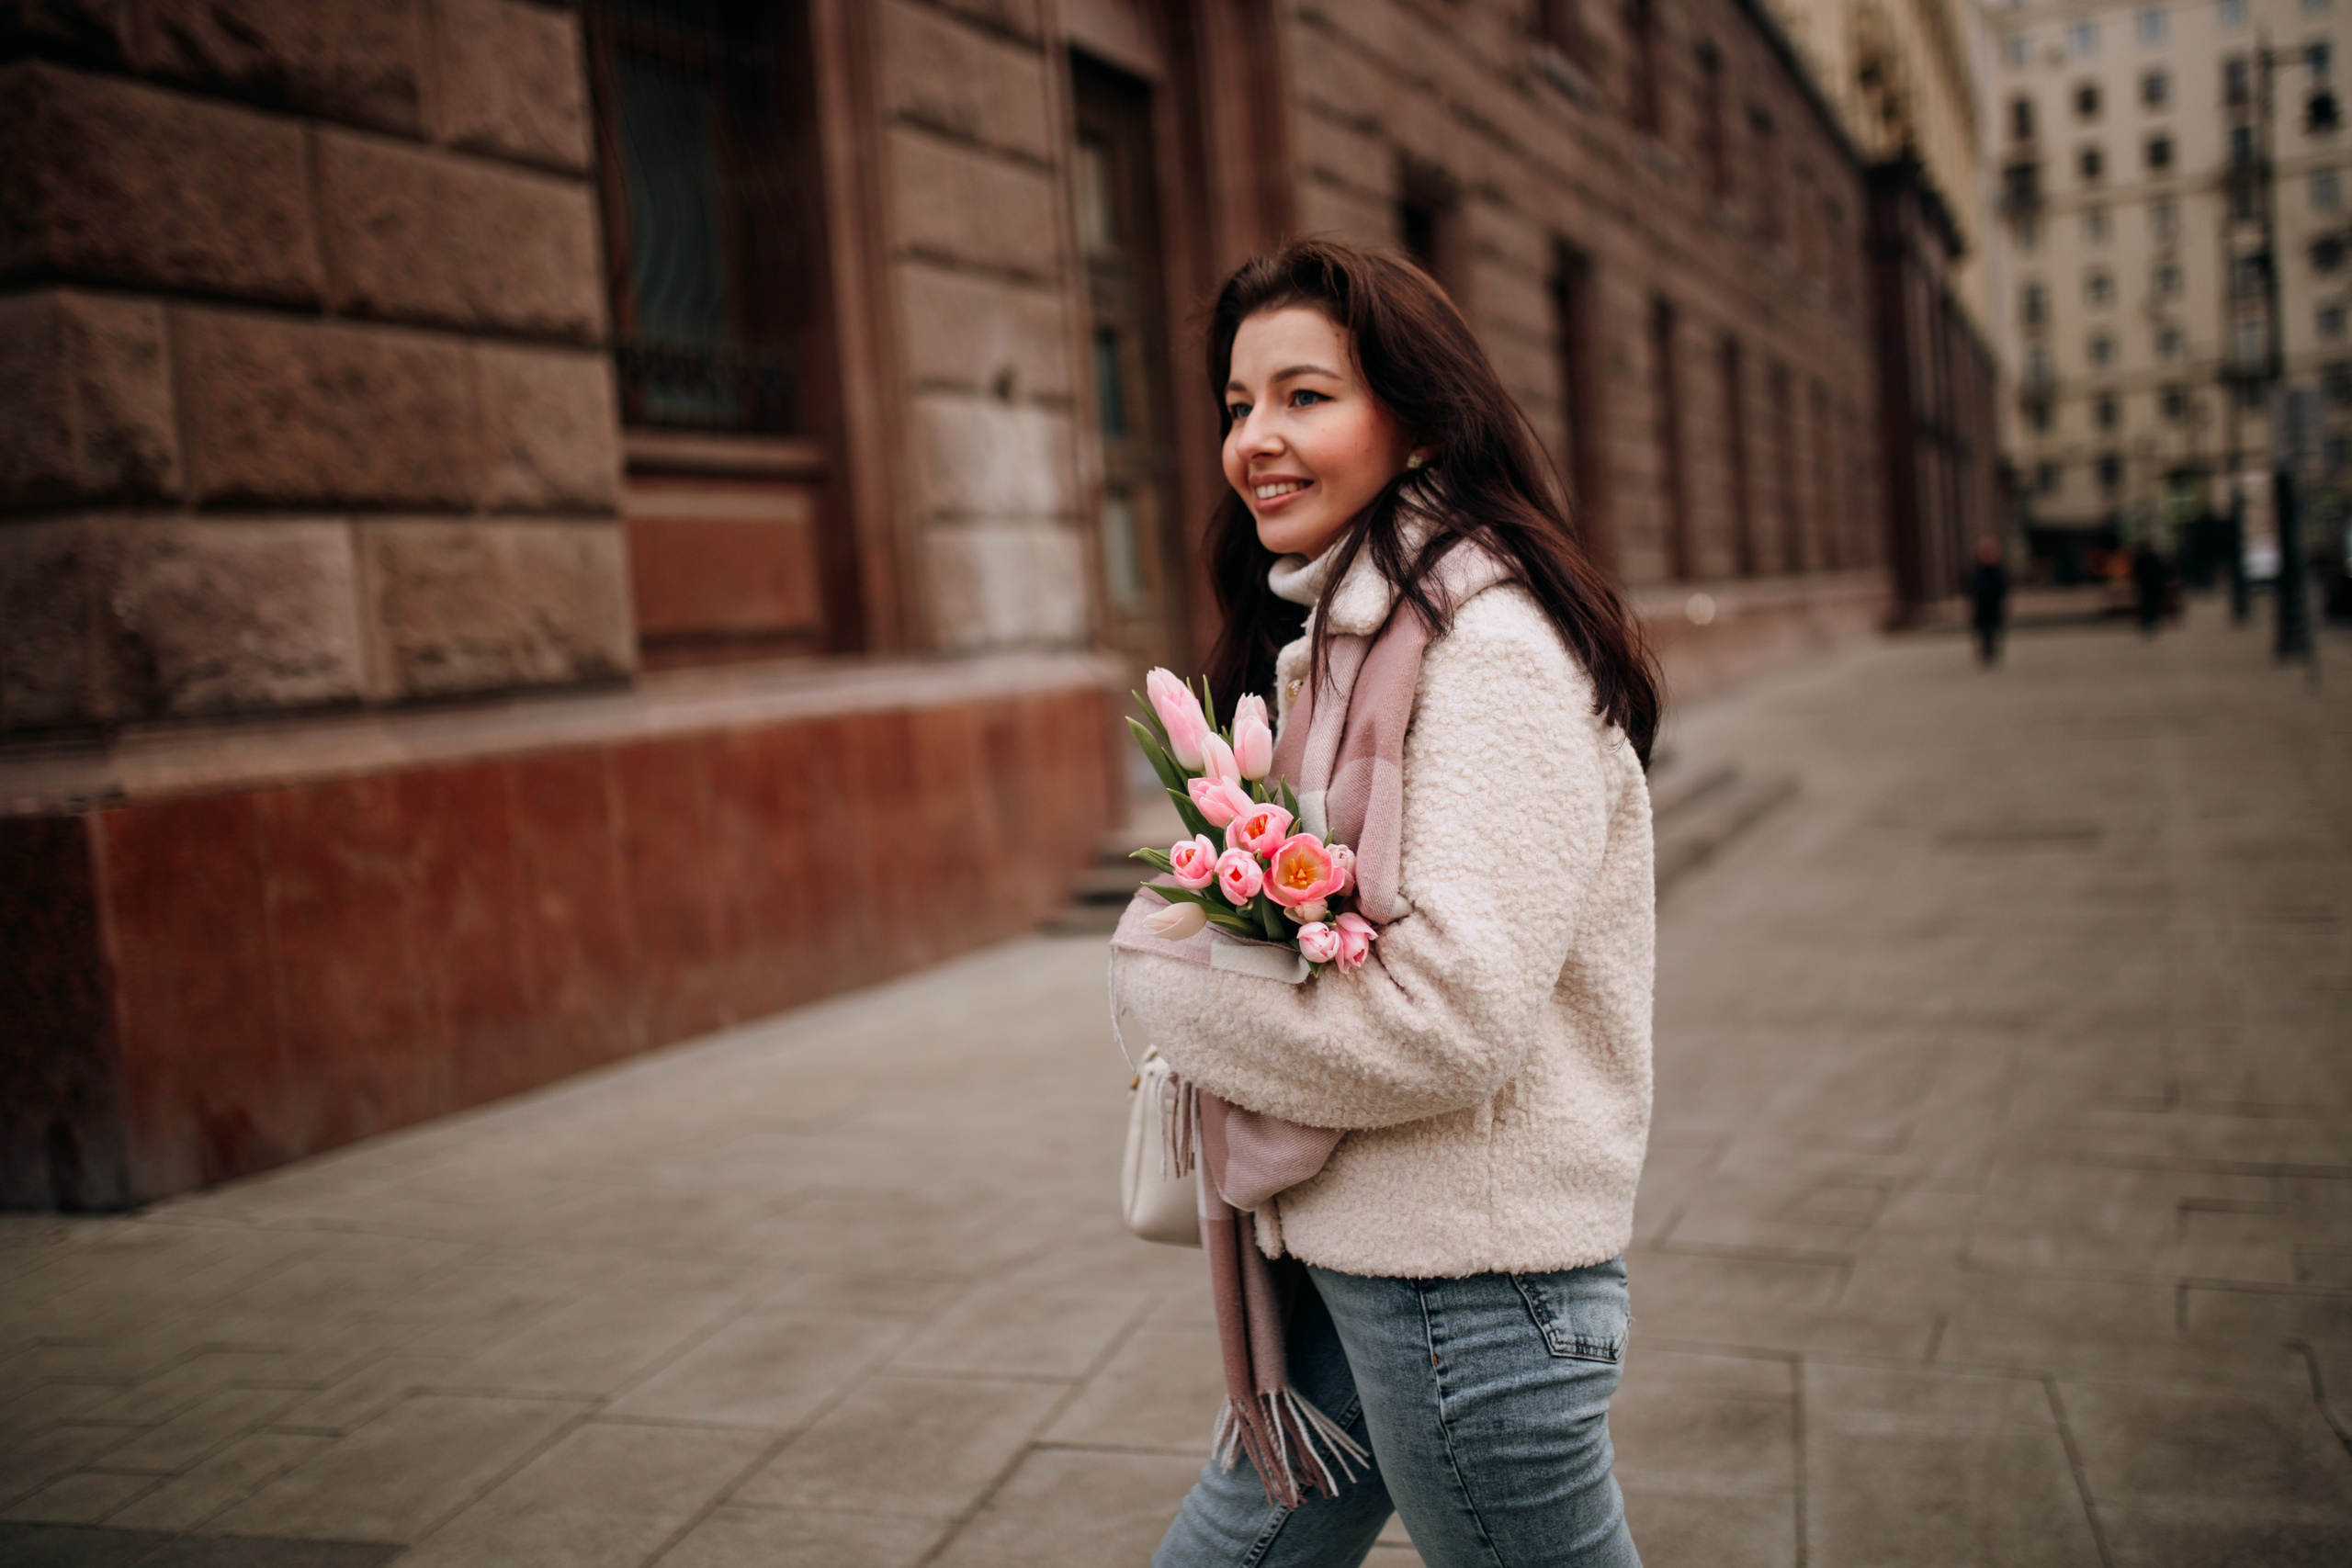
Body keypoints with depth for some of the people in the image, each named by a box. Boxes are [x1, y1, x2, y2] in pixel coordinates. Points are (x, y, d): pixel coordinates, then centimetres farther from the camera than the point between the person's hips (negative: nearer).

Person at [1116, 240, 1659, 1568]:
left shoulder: (1488, 645, -18)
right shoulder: (1331, 633, 11)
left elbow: (1454, 1016, -26)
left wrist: (1157, 965, -13)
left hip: (1466, 1275, -9)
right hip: (1347, 1248, 9)